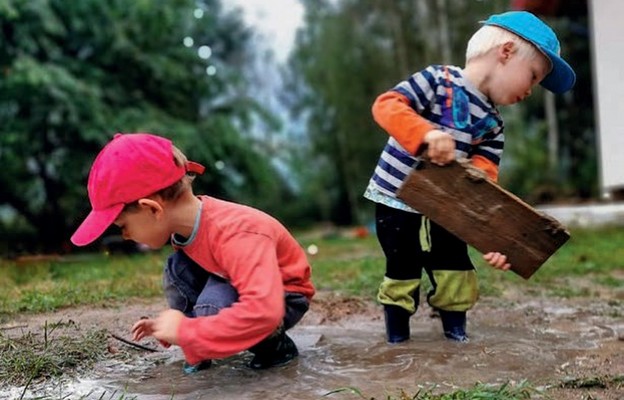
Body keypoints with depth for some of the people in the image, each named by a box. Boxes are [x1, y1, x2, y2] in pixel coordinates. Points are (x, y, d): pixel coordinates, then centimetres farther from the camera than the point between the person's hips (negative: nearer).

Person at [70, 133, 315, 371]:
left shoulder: (235, 235, -37)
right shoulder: (184, 222, -10)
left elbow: (263, 312, -47)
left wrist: (185, 331, -40)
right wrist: (173, 326, 0)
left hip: (285, 298, -7)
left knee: (213, 307, -32)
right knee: (177, 270, -14)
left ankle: (275, 345, -6)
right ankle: (202, 348, 1)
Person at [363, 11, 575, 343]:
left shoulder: (492, 125, 3)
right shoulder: (438, 80, -13)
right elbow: (386, 105, -25)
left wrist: (492, 233, -18)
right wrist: (427, 133, -41)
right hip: (396, 201, -6)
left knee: (456, 270, 10)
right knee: (402, 274, 1)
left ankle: (456, 329, 31)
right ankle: (397, 337, 21)